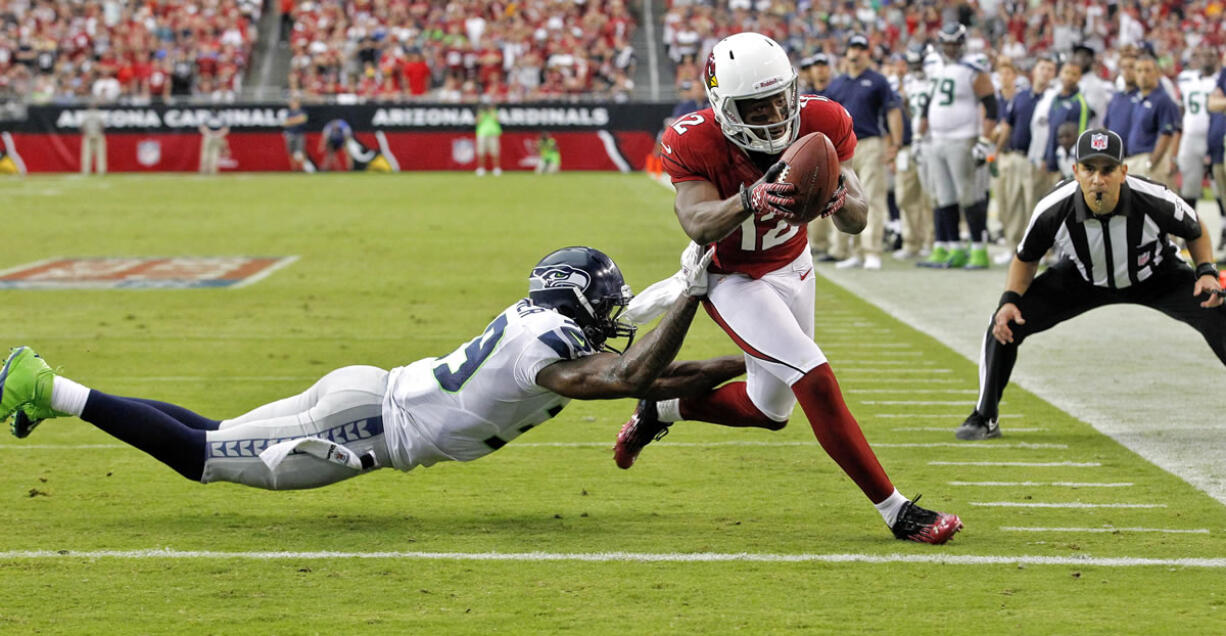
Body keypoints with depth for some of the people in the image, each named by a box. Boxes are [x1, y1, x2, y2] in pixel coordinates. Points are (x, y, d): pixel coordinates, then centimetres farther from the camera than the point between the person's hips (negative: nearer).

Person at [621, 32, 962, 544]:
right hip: (731, 279, -6)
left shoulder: (820, 123, -19)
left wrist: (840, 199, -43)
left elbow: (857, 222, -18)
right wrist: (751, 201, -59)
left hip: (791, 268, 6)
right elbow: (699, 225, -39)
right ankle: (897, 512, -19)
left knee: (769, 410, 17)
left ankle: (660, 409, 41)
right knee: (814, 377, -22)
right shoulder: (694, 143, -27)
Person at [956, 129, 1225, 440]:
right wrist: (1009, 300, -23)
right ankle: (985, 417, 7)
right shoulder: (1053, 211, -31)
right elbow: (1026, 258, -9)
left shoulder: (1156, 201, -34)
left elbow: (1196, 230, -10)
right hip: (1083, 280, 1)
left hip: (1156, 277, -1)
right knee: (1006, 323, -14)